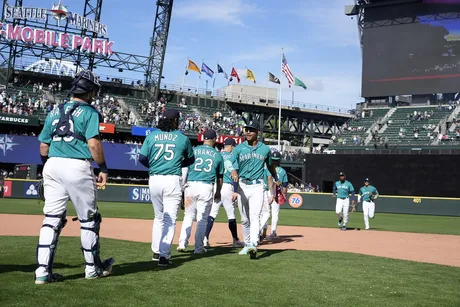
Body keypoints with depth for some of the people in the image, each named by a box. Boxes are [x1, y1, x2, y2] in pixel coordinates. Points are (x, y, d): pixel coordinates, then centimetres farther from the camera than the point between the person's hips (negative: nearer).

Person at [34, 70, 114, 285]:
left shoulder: (54, 112, 15)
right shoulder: (89, 112, -2)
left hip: (52, 164, 6)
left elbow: (43, 145, 14)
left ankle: (43, 271, 2)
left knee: (51, 218, 7)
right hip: (77, 166, -5)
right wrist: (103, 169, -6)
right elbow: (93, 143, -13)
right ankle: (93, 268, 20)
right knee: (89, 219, 8)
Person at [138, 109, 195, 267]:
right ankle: (164, 256, -5)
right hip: (173, 180, -3)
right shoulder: (183, 138, 2)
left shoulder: (151, 136, 6)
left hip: (154, 180, 3)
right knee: (170, 219, 0)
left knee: (158, 217, 19)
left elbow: (142, 158, 2)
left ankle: (156, 252, 25)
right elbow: (190, 160, 14)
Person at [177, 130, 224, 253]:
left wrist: (182, 188, 8)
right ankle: (199, 247, 10)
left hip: (190, 185, 1)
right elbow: (220, 177, 13)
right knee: (202, 218, 7)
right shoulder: (218, 155, 8)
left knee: (188, 216, 11)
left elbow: (184, 170, 3)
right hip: (207, 187, -1)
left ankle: (182, 243, 4)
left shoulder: (193, 150, 7)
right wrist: (217, 193, 27)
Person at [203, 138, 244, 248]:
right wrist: (236, 191, -11)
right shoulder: (232, 156, -1)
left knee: (211, 214, 2)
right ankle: (235, 240, 15)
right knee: (231, 215, 6)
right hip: (227, 186, -4)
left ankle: (205, 239, -9)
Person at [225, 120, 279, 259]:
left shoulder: (265, 149, 4)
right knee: (245, 219, 11)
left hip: (257, 186, -2)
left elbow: (270, 165, 22)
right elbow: (228, 161, -17)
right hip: (242, 186, 2)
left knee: (255, 216, -17)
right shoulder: (239, 148, 0)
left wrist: (276, 179, 32)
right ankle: (247, 244, 24)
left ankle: (253, 245, -27)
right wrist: (233, 170, -38)